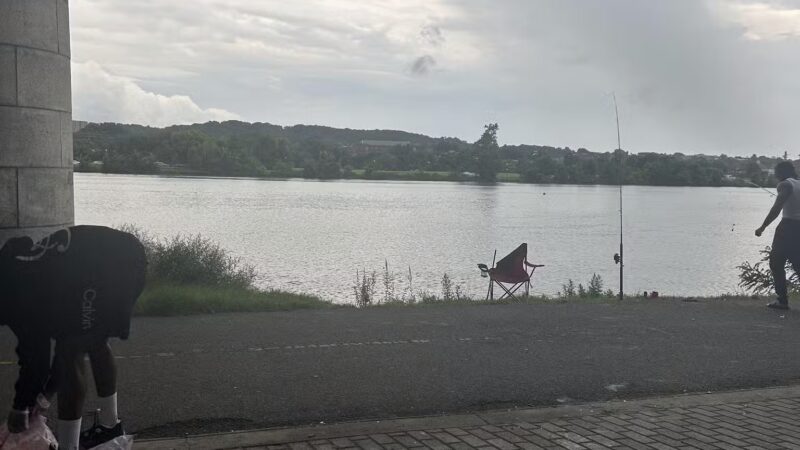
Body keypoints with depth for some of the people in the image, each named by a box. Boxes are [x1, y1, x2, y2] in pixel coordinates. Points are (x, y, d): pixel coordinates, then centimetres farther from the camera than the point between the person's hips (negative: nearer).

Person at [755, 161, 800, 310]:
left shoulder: (785, 184, -7)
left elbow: (776, 209, -17)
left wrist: (762, 227, -15)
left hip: (788, 227, -7)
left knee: (776, 263, 2)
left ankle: (782, 300, -1)